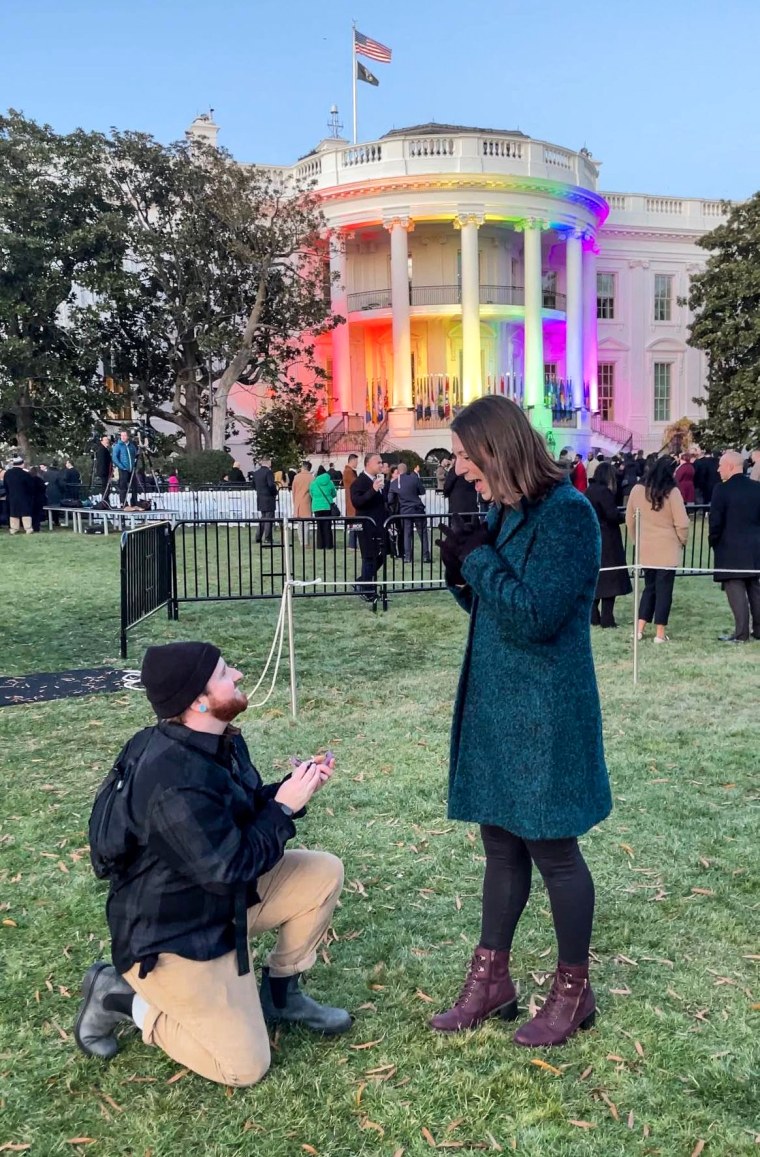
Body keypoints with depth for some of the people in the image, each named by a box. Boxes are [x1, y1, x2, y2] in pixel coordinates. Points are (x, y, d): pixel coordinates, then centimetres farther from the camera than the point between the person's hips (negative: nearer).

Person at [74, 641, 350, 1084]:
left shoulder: (217, 741, -4)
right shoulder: (176, 782, -34)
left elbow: (247, 812, 9)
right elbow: (231, 869, -28)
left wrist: (294, 787, -9)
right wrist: (285, 807, -21)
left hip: (219, 896, 9)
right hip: (169, 936, -9)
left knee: (325, 873, -1)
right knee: (245, 1066, -4)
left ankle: (280, 994, 16)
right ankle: (121, 996, 8)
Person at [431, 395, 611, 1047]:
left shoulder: (566, 513, -17)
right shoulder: (504, 513, 9)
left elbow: (535, 616, -23)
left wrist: (479, 559, -14)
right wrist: (462, 570, -3)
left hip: (543, 713, -8)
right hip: (493, 705, 8)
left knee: (553, 849, 6)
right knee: (501, 844, 16)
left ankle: (574, 990, 25)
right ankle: (492, 980, 30)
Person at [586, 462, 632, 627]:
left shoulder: (589, 491, 9)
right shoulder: (604, 491, -16)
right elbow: (613, 515, -20)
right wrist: (626, 517, 0)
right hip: (606, 539, -8)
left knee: (594, 577, 12)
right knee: (609, 578, -2)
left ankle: (593, 617, 15)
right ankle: (607, 618, -2)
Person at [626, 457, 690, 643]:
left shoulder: (637, 489, -1)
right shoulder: (672, 492, -13)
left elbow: (629, 519, 9)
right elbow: (682, 523, -12)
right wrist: (683, 541, 7)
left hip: (645, 548, 4)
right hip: (667, 548, -4)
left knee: (649, 586, 17)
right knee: (664, 589, 4)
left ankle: (640, 629, 12)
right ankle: (660, 633, 6)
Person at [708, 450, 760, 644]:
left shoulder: (723, 490, -12)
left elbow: (715, 521, -12)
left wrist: (714, 542, 3)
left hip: (730, 549, -6)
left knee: (736, 590, -4)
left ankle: (741, 633, -5)